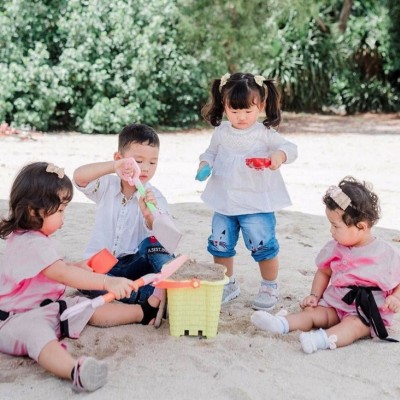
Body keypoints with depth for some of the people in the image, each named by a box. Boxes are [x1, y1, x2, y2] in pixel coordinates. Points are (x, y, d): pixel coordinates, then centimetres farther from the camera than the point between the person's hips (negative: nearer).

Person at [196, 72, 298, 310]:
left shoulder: (264, 134, -9)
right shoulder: (221, 132, 4)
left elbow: (290, 147, -16)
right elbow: (211, 152, 17)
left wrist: (280, 155, -37)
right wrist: (205, 165, -4)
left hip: (257, 204, -4)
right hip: (224, 202, 5)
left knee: (262, 245, -3)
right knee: (220, 245, 11)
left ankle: (270, 288, 19)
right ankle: (228, 285, 32)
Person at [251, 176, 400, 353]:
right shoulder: (335, 248, 6)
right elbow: (324, 272, 19)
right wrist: (314, 295, 6)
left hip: (368, 313, -5)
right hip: (334, 305, 5)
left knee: (353, 324, -34)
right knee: (312, 311, -18)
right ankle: (280, 324, -40)